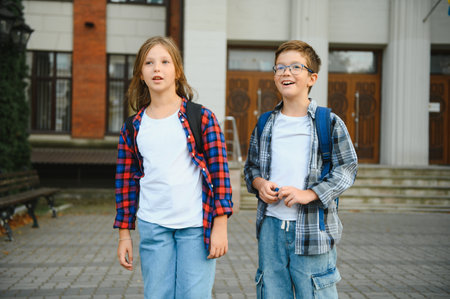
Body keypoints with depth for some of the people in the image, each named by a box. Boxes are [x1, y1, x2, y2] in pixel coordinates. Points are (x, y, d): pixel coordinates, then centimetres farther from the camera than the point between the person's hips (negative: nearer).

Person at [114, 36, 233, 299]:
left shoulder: (202, 118, -2)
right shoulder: (133, 129, 7)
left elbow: (219, 171, -4)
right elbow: (126, 181, 10)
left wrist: (220, 225, -8)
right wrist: (124, 234, 9)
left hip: (196, 227, -3)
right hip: (152, 228, 3)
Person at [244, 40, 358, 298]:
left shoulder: (330, 123, -2)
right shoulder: (265, 124, 10)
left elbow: (347, 169, -4)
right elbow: (251, 166, 19)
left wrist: (308, 194, -14)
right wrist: (259, 183, -4)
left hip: (313, 227, -3)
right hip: (271, 226, 4)